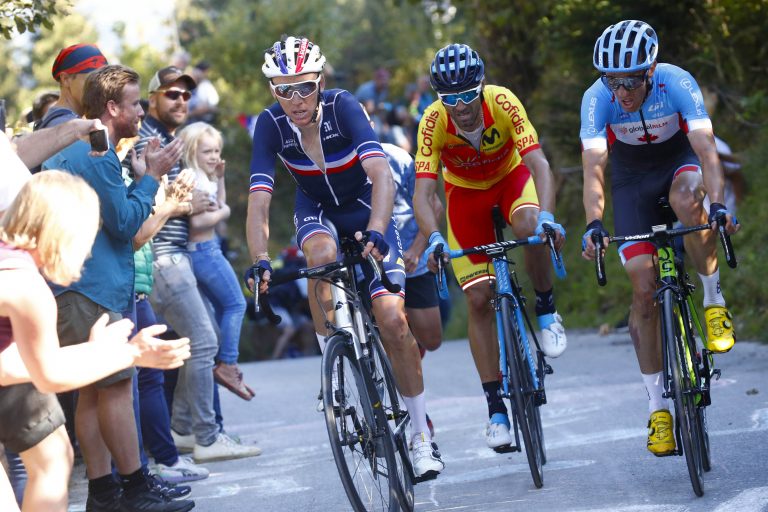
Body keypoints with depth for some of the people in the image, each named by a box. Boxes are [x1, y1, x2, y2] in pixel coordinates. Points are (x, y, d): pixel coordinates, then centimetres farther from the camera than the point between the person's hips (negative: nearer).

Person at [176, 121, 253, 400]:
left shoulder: (204, 179, 11)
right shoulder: (196, 182, -18)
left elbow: (220, 205, 20)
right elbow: (197, 221, -28)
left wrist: (220, 178, 11)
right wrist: (223, 213, -12)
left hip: (201, 252, 10)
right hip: (204, 250, -10)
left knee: (222, 308, 17)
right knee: (236, 304, -4)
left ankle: (222, 363, 19)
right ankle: (227, 365, -5)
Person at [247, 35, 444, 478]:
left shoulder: (343, 107, -29)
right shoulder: (271, 125, -23)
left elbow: (381, 175, -41)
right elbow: (259, 201, -28)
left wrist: (376, 230, -57)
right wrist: (260, 261, -42)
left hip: (365, 206, -1)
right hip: (317, 209, 2)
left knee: (393, 319, -14)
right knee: (323, 254, -36)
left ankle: (421, 434, -1)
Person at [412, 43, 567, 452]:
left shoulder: (503, 103, -32)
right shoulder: (433, 123, -30)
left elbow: (538, 164, -38)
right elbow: (422, 193, -34)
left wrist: (546, 214, -55)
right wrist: (434, 239, -52)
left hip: (511, 176, -1)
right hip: (465, 192, 1)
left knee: (531, 227, -36)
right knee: (479, 298, -7)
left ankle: (546, 311, -9)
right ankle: (496, 408, 0)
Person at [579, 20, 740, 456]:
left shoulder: (677, 83, -30)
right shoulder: (598, 98, -28)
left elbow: (706, 149, -38)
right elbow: (594, 165, -36)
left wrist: (718, 205, -54)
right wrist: (594, 225, -51)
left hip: (678, 159, -1)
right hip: (632, 176, 1)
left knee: (686, 197, -39)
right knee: (644, 287, -8)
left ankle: (715, 300, -16)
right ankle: (658, 407, 1)